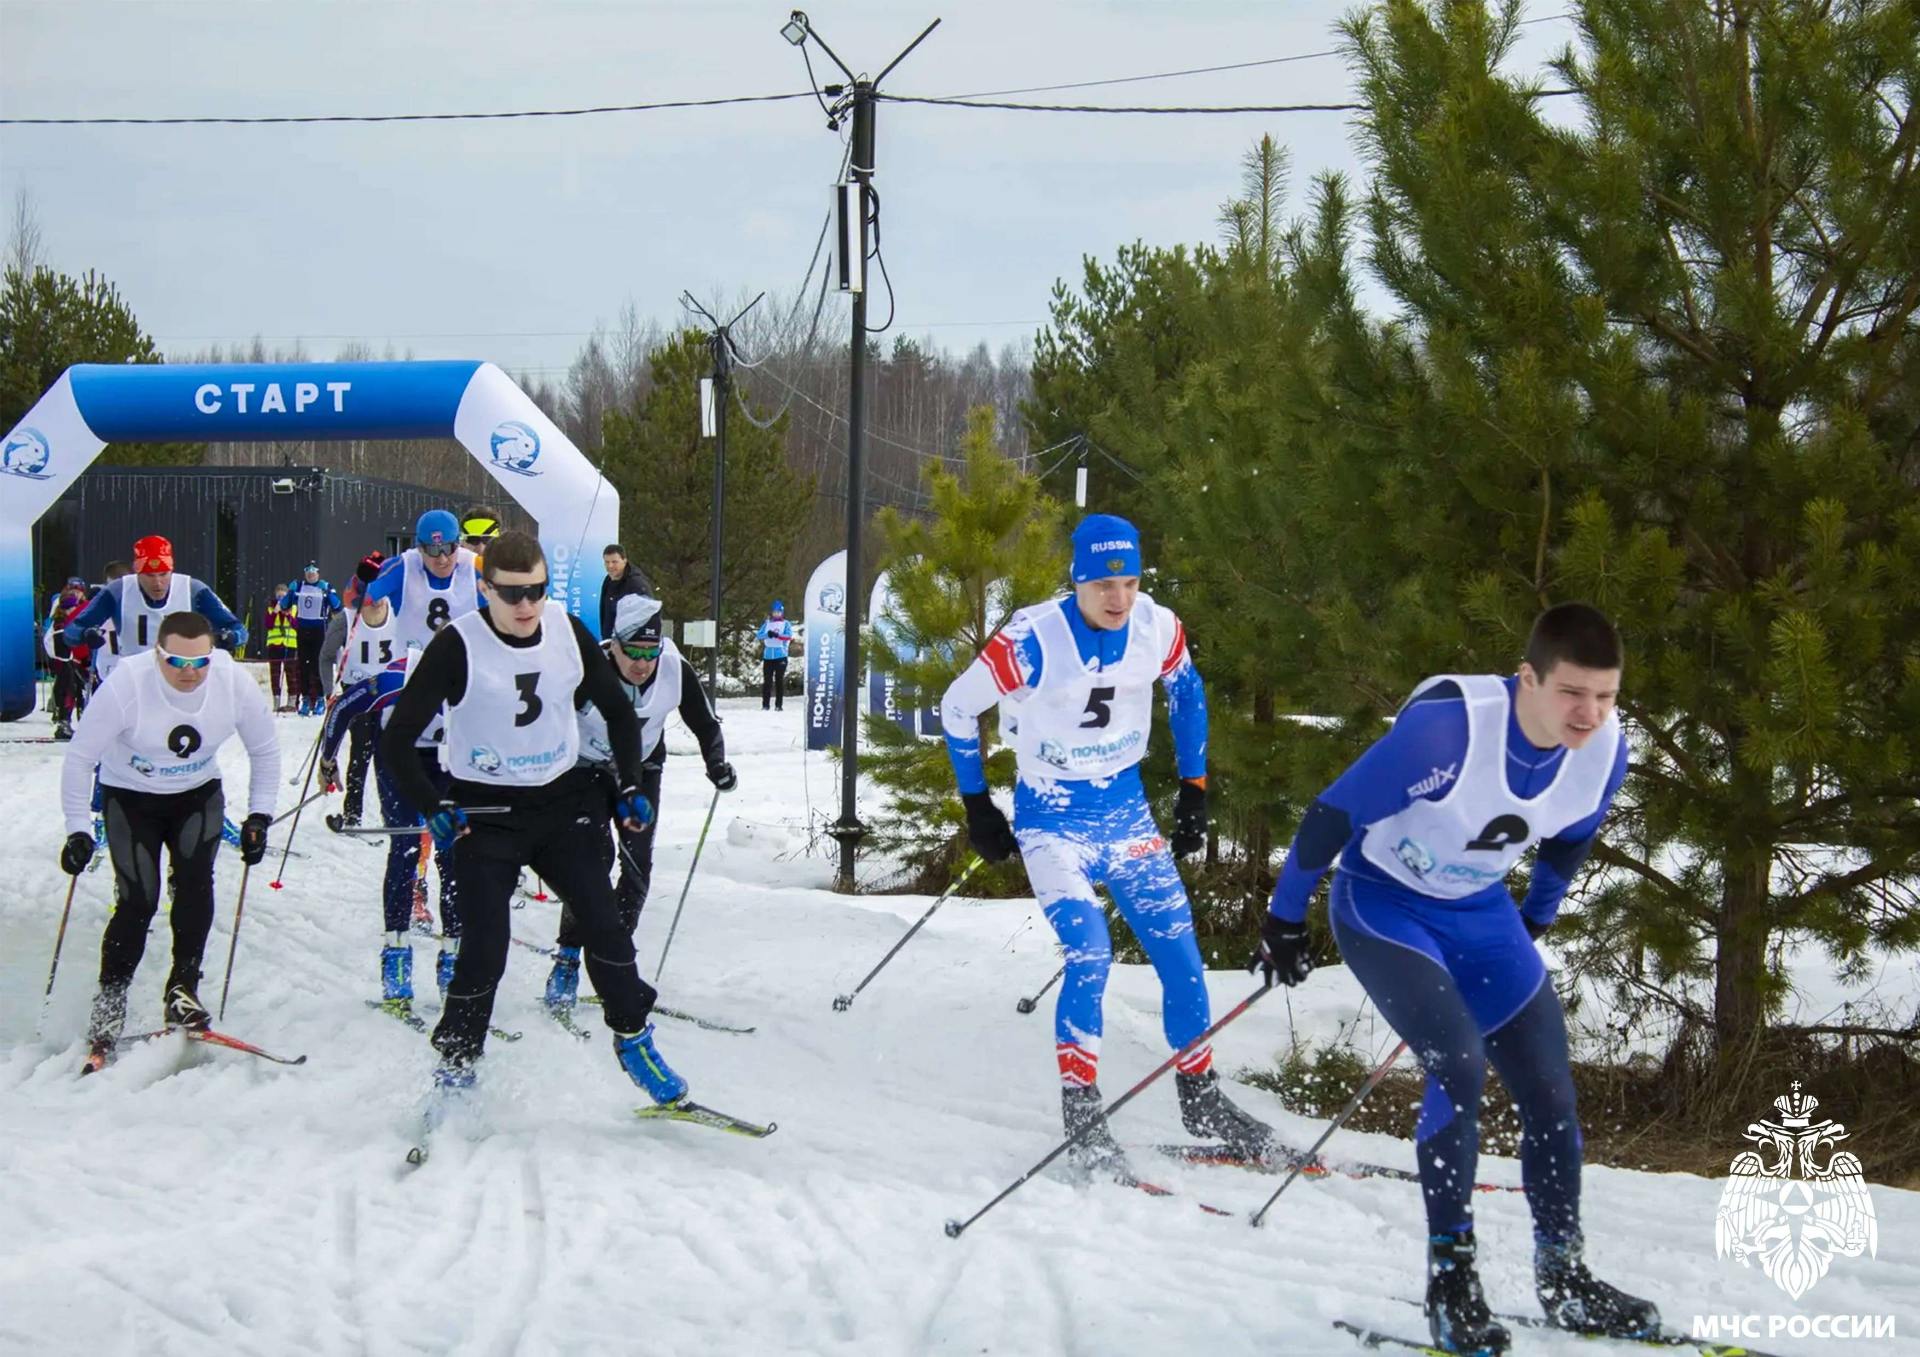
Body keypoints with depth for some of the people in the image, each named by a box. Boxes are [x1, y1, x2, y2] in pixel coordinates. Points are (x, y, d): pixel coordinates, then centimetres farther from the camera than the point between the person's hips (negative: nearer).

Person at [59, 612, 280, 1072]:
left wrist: (259, 815, -8)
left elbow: (265, 750, -3)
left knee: (195, 882, -20)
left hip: (198, 793, 2)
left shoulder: (236, 685, -22)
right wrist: (79, 829, -20)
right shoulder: (126, 686, -30)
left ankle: (183, 988, -10)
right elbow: (80, 758, -19)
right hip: (131, 796, -2)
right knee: (138, 900, -12)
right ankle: (108, 1011, 0)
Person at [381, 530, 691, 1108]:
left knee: (603, 924, -4)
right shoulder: (458, 647, -16)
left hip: (564, 801, 3)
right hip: (484, 811, -3)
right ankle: (455, 1065, 10)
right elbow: (397, 741, -13)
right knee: (485, 948, -9)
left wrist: (629, 787, 3)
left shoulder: (569, 634, -4)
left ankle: (633, 1039, 14)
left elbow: (619, 712, 12)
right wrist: (436, 808, -23)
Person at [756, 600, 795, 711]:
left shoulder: (786, 624, 4)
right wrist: (767, 634, -21)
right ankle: (765, 704, 5)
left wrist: (777, 635, -28)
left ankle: (779, 704, 1)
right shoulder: (767, 623, 12)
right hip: (768, 656, 2)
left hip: (781, 656, -2)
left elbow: (789, 636, -13)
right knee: (767, 680, 2)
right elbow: (759, 635, 1)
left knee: (780, 680, -1)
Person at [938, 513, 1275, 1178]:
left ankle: (1202, 1101, 20)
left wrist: (1194, 790, 11)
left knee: (1181, 954, 4)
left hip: (1126, 810, 5)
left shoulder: (1158, 628, -10)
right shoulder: (1032, 640, -22)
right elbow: (958, 707, -8)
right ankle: (1081, 1116, -7)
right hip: (1052, 817, -4)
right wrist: (977, 808, -2)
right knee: (1090, 955, -19)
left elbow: (1187, 692, 12)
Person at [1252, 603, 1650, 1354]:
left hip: (1479, 914, 6)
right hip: (1383, 902, -6)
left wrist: (1535, 922, 21)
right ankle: (1450, 1277, -11)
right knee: (1460, 1066, -23)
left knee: (1550, 1093, 2)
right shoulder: (1447, 727, -33)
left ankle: (1562, 1277, 19)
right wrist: (1284, 918, -12)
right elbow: (1334, 812, -22)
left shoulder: (1604, 750, -15)